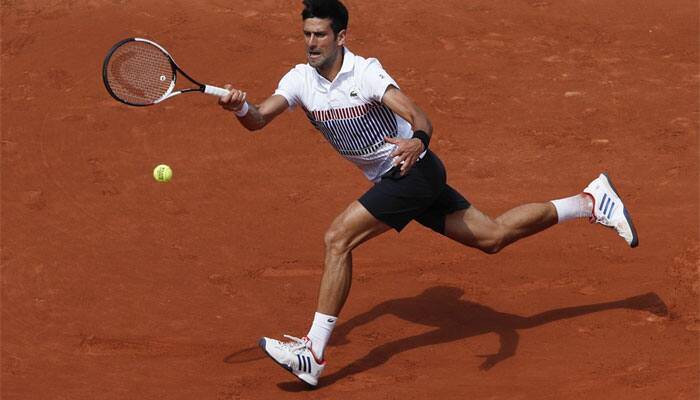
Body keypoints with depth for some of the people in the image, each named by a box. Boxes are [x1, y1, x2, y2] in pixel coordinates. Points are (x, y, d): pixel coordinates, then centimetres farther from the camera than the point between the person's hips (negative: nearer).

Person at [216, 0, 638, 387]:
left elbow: (420, 117, -31)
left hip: (414, 170, -8)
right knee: (493, 236, 15)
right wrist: (241, 108, -37)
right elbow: (259, 119, -14)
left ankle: (314, 354, -19)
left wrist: (417, 141, -54)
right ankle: (591, 201, 28)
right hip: (394, 180, 8)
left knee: (338, 238, -21)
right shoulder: (300, 79, -1)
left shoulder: (366, 72, -20)